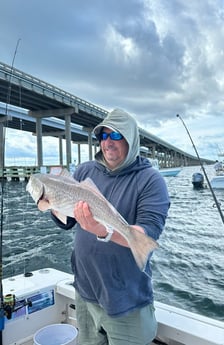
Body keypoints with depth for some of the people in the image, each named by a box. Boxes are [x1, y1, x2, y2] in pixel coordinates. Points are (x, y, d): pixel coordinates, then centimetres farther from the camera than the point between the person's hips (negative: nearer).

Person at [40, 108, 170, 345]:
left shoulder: (150, 180, -13)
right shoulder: (84, 171, -1)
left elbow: (149, 233, -24)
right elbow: (66, 222, 3)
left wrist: (104, 231, -41)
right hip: (85, 291, 5)